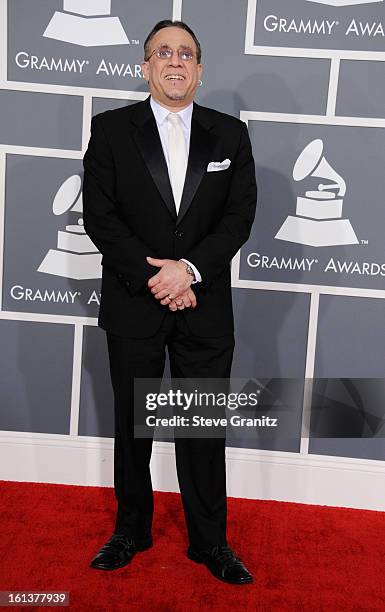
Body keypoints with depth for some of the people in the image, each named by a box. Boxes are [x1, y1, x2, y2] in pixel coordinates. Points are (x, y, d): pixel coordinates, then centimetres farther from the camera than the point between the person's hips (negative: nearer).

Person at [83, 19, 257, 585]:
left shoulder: (230, 134, 6)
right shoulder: (110, 129, 2)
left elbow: (240, 216, -1)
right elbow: (99, 215, -5)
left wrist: (189, 269, -15)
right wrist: (151, 277, -14)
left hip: (205, 306, 1)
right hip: (133, 306, 0)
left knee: (204, 429, 7)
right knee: (131, 424, 13)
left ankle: (210, 542, 24)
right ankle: (131, 531, 32)